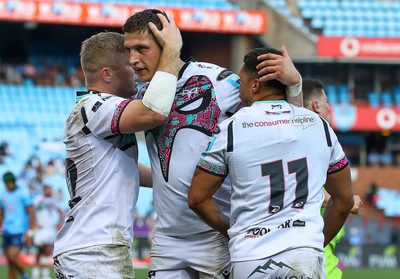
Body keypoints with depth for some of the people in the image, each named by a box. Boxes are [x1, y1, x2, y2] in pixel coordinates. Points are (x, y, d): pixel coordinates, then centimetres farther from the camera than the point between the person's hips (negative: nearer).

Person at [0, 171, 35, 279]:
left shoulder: (23, 194, -6)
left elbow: (31, 213, -9)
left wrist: (29, 233, -14)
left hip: (19, 233, -6)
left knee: (12, 257, -19)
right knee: (10, 263, 4)